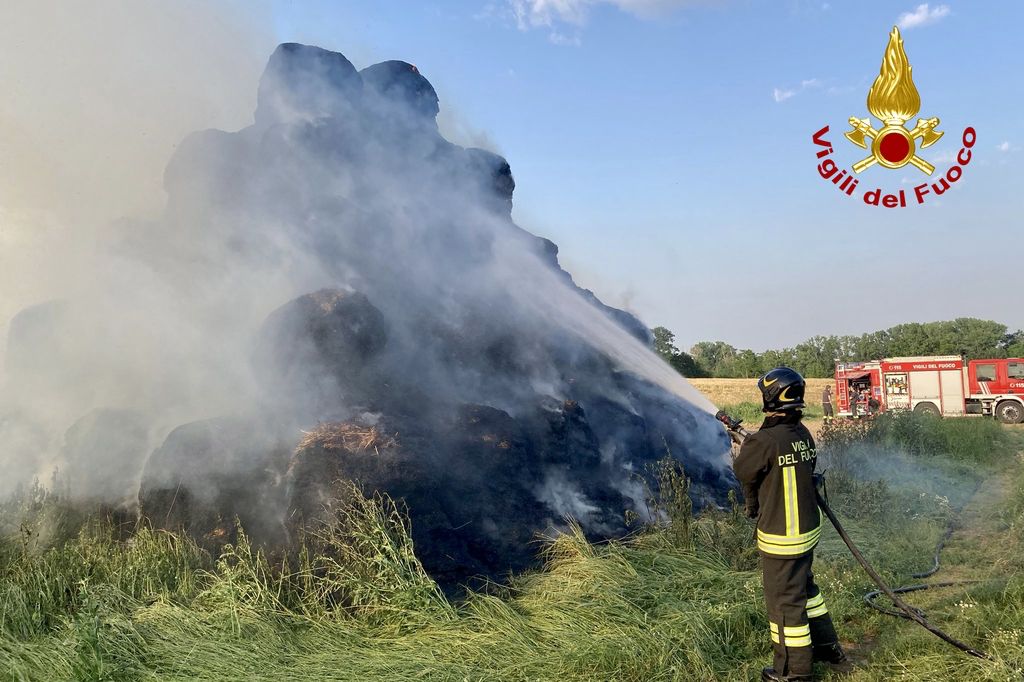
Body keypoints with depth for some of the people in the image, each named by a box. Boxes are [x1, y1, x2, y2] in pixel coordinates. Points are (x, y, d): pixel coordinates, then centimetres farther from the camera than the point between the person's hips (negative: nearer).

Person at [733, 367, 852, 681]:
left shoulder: (765, 441, -25)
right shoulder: (804, 434, -2)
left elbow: (742, 471, -8)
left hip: (781, 538, -8)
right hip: (808, 529, 8)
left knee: (785, 600, 8)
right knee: (805, 587, 26)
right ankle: (829, 650, 40)